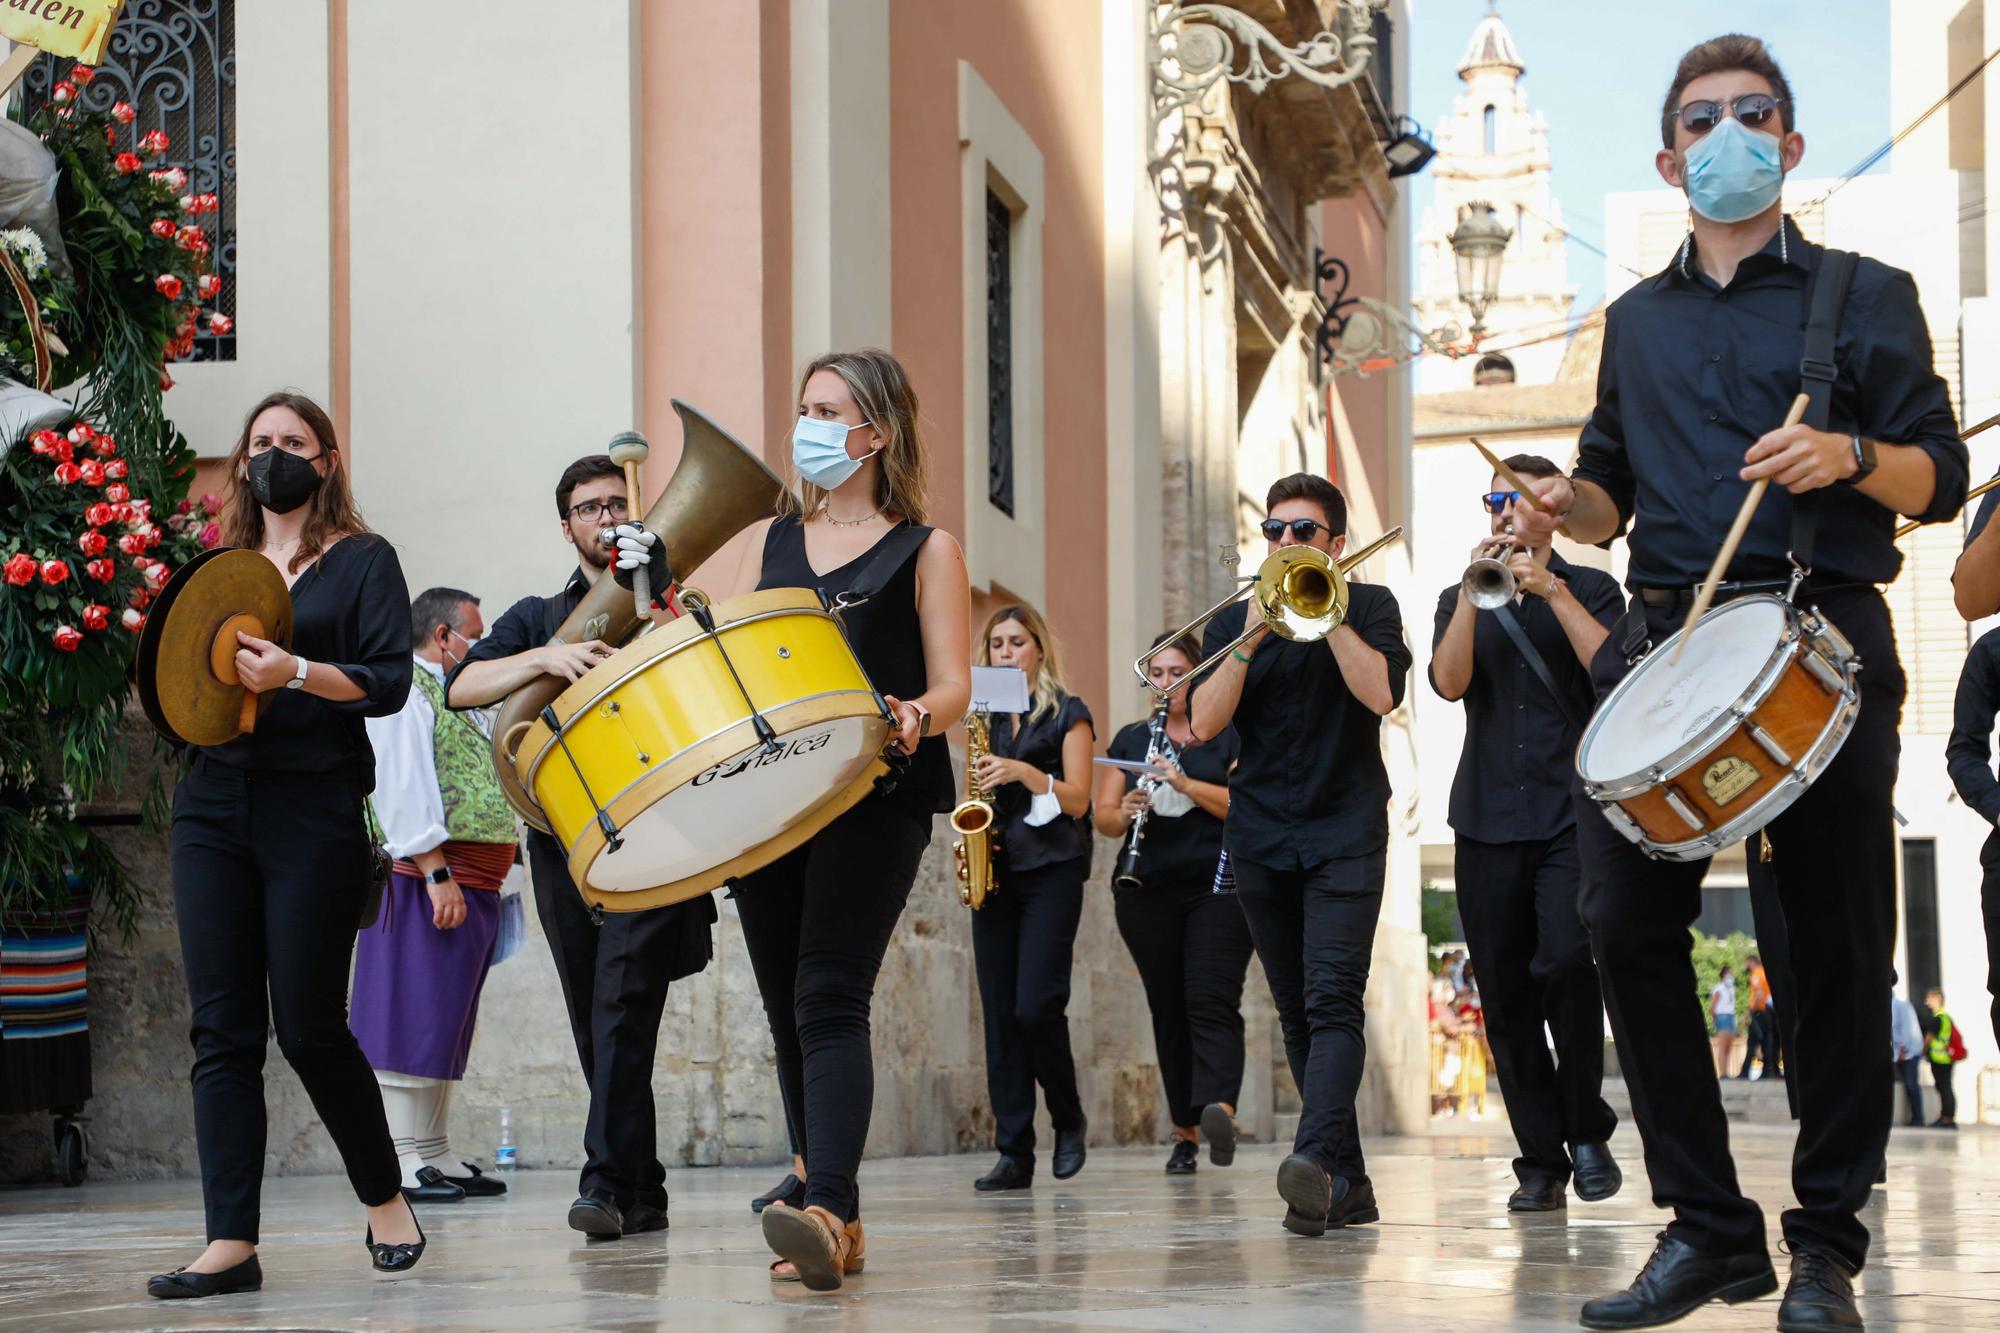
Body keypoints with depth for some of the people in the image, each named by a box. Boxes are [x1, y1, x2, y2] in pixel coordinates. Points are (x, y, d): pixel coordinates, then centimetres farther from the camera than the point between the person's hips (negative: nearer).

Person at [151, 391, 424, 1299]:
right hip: (213, 807, 4)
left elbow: (388, 681, -6)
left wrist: (295, 673, -20)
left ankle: (384, 1196, 20)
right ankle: (231, 1244, -4)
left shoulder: (362, 561, 5)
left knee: (309, 1027, -3)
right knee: (222, 1028, -3)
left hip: (314, 814, -4)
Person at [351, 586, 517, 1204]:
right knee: (414, 1019, -10)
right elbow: (403, 786, -16)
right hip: (426, 878, -10)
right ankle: (401, 1162, -10)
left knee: (446, 1024, 11)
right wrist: (436, 873, -22)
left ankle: (436, 1155, 15)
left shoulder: (459, 698, 26)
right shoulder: (403, 689, -5)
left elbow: (487, 778, 23)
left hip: (474, 886, 10)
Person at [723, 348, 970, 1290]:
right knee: (787, 1009, 5)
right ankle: (834, 1230, 12)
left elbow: (951, 688, -2)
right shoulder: (771, 540, 19)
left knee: (828, 999, -19)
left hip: (874, 797, -5)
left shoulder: (924, 552, 5)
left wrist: (913, 716, -23)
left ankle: (827, 1212, -30)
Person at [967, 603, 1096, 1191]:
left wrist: (1024, 772, -18)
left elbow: (1078, 800, -4)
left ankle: (1069, 1121, 8)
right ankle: (1014, 1153, 0)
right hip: (995, 875, 5)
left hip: (1052, 872, -5)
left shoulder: (1067, 713, 3)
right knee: (1000, 1014, -1)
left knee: (1036, 1005, -15)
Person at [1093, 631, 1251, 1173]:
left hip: (1217, 885, -4)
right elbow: (1102, 815, 12)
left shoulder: (1228, 735, 6)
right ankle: (1185, 1133, 9)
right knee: (1168, 1009, 4)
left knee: (1211, 999, -19)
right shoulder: (1130, 739, 16)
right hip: (1148, 893, 4)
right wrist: (1124, 813, -11)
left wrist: (1186, 784, -17)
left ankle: (1219, 1108, -36)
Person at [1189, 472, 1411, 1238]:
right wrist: (1251, 640, -13)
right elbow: (1204, 723, -3)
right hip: (1260, 835, 4)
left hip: (1345, 833, -4)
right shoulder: (1232, 623, 11)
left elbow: (1381, 693, -13)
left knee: (1332, 1001, -19)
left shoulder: (1368, 607, 5)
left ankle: (1316, 1157, -35)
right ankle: (1346, 1183, 11)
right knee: (1297, 1015, 5)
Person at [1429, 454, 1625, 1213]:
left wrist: (1553, 591, -14)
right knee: (1506, 995, -1)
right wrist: (1475, 589, -13)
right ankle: (1540, 1161, 6)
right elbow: (1448, 681, -3)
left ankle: (1587, 1129, -3)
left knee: (1565, 960, -21)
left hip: (1573, 811, -3)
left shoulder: (1590, 590, 10)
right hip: (1487, 818, 3)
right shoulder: (1461, 601, 17)